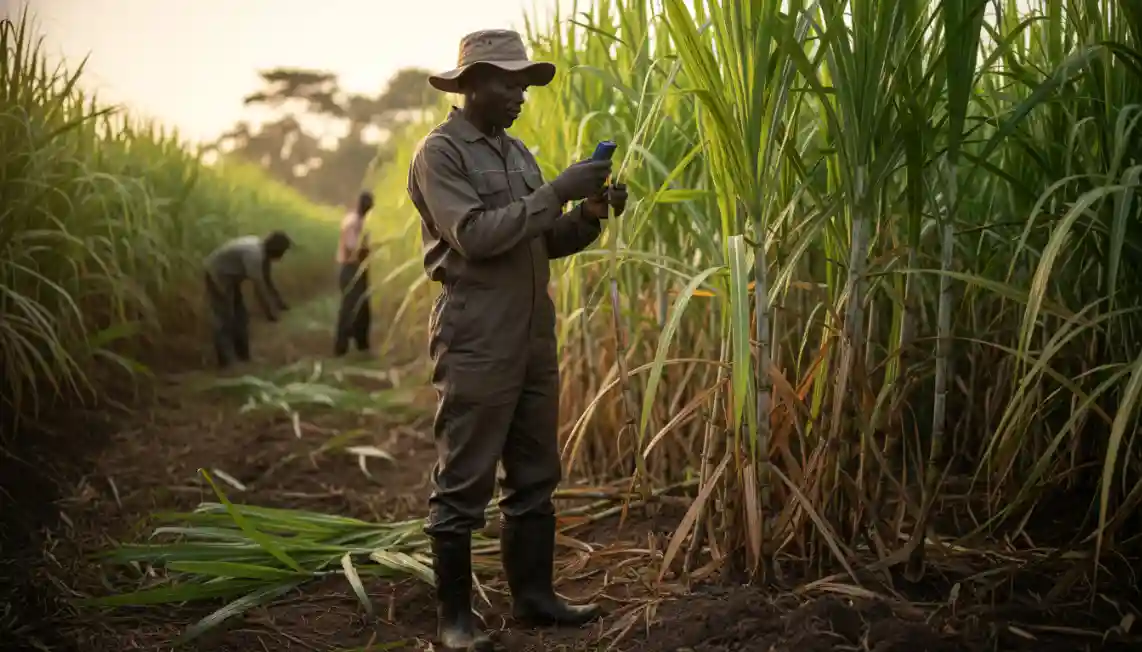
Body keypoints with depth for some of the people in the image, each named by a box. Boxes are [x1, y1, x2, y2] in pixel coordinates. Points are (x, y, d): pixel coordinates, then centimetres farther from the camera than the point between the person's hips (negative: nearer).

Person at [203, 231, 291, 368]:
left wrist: (279, 302, 17)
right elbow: (259, 286, -28)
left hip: (230, 277, 10)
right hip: (218, 276, -10)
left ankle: (243, 356, 22)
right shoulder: (254, 254, -30)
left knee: (241, 317, 13)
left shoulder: (262, 251, 0)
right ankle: (225, 362, -7)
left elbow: (267, 280, 13)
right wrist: (269, 311, -22)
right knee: (225, 320, -10)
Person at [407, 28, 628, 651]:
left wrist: (589, 214, -1)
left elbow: (545, 242, 18)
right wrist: (557, 192, -19)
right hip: (475, 341, -8)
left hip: (533, 335, 8)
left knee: (534, 475, 13)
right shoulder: (439, 152, -7)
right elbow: (475, 235, -20)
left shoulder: (516, 151, 16)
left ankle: (533, 594, 24)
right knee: (463, 483, -2)